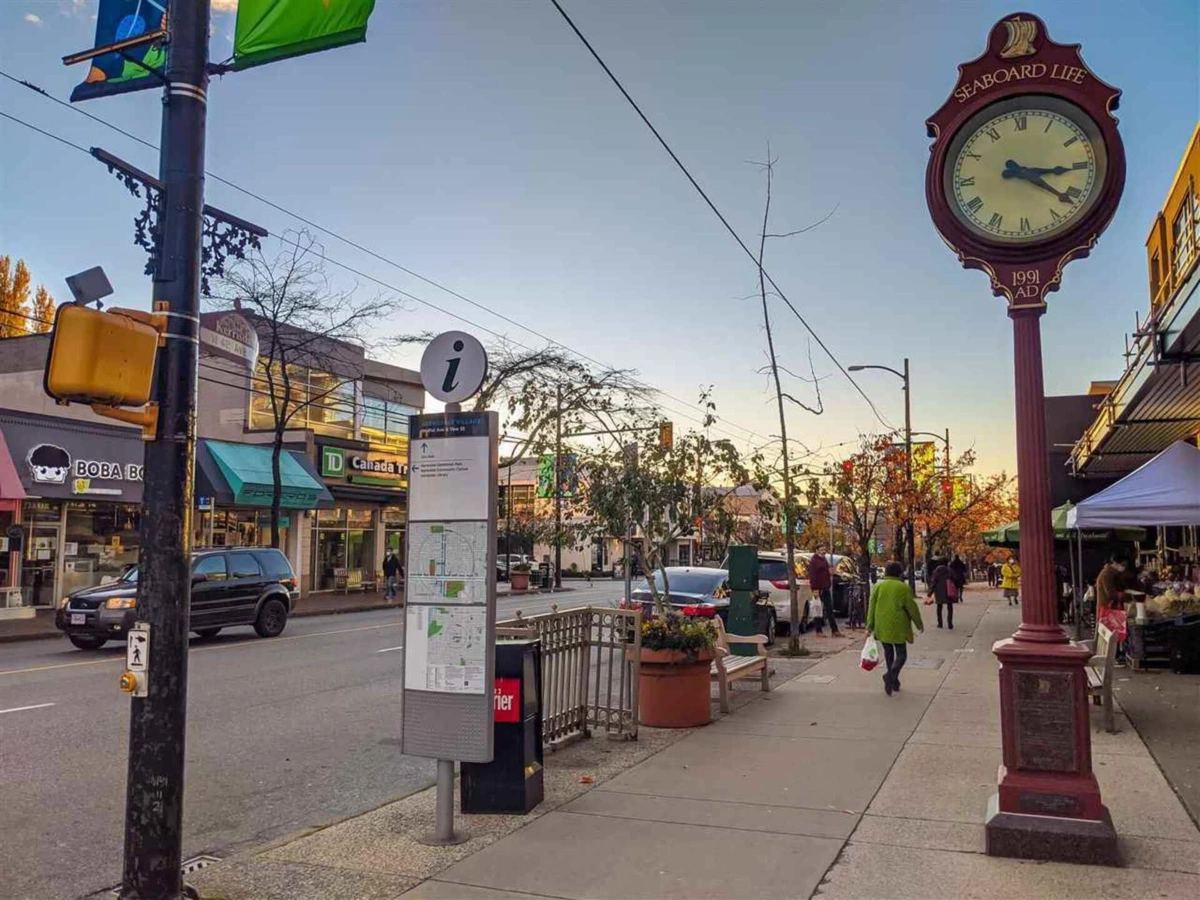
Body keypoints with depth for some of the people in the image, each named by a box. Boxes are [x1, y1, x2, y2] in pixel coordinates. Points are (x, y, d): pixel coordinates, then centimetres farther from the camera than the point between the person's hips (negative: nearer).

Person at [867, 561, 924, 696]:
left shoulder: (878, 586, 4)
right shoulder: (903, 588, -7)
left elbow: (872, 607, 3)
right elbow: (912, 608, -3)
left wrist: (870, 626, 6)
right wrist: (919, 624, 10)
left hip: (882, 627, 4)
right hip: (898, 627, -4)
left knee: (888, 652, 18)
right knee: (901, 654, 2)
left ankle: (893, 681, 22)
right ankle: (891, 675, -23)